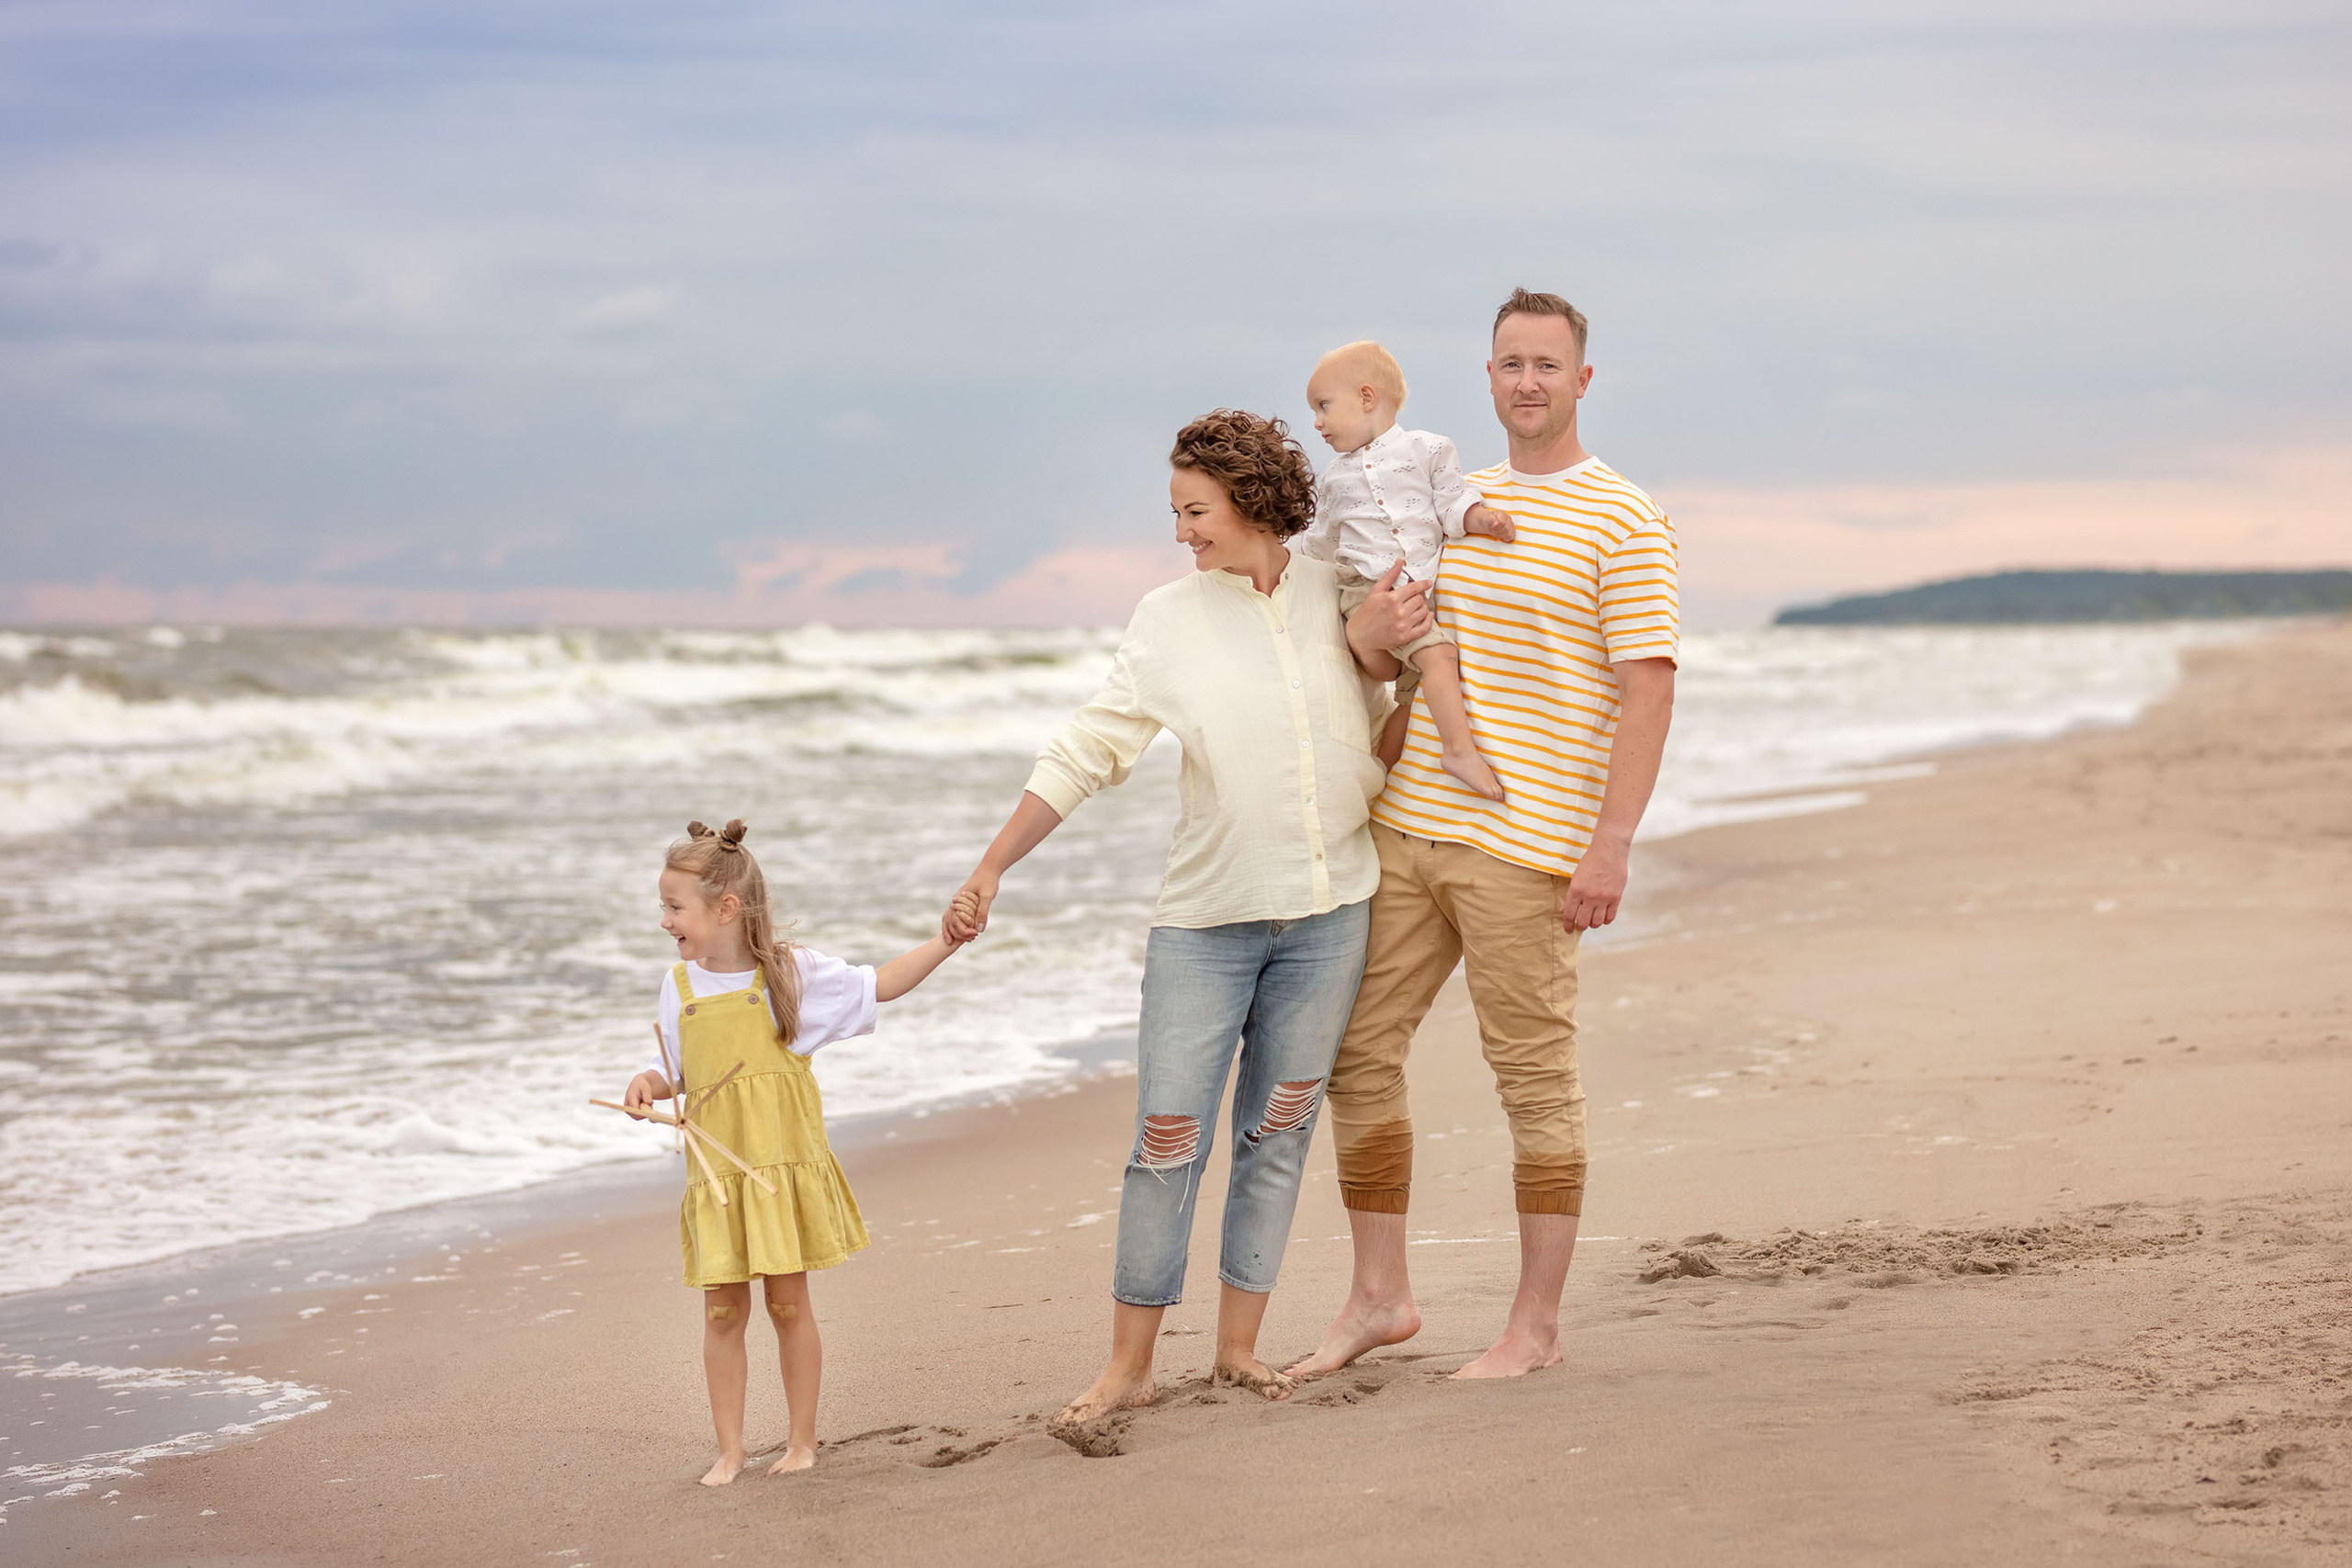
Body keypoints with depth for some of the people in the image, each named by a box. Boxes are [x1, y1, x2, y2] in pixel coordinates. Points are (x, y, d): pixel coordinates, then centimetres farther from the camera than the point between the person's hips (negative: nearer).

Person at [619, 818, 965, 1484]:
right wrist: (648, 1083, -7)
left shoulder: (792, 969, -3)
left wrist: (946, 940, 0)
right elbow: (677, 1072, 16)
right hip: (717, 1173, 2)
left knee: (788, 1304, 2)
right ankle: (730, 1450, 9)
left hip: (785, 1162, -2)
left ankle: (802, 1440, 15)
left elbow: (879, 985, 9)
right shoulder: (679, 986, 6)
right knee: (722, 1311, 1)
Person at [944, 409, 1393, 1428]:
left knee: (1278, 1132, 6)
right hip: (1206, 916, -1)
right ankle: (1129, 1366, 2)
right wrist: (991, 870, -6)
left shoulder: (1338, 595, 2)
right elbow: (1085, 753, -1)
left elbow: (1386, 721, 20)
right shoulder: (1170, 620, -1)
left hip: (1327, 910, 1)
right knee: (1168, 1135, -5)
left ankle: (1239, 1346, 16)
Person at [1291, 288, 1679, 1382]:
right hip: (1407, 829, 7)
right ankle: (1379, 1298, 19)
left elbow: (1648, 694, -10)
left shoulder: (1623, 522, -5)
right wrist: (1364, 634, -3)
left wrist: (1612, 843, -18)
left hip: (1524, 842, -7)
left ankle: (1536, 1324, 10)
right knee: (1357, 1054, 7)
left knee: (1535, 1077, 1)